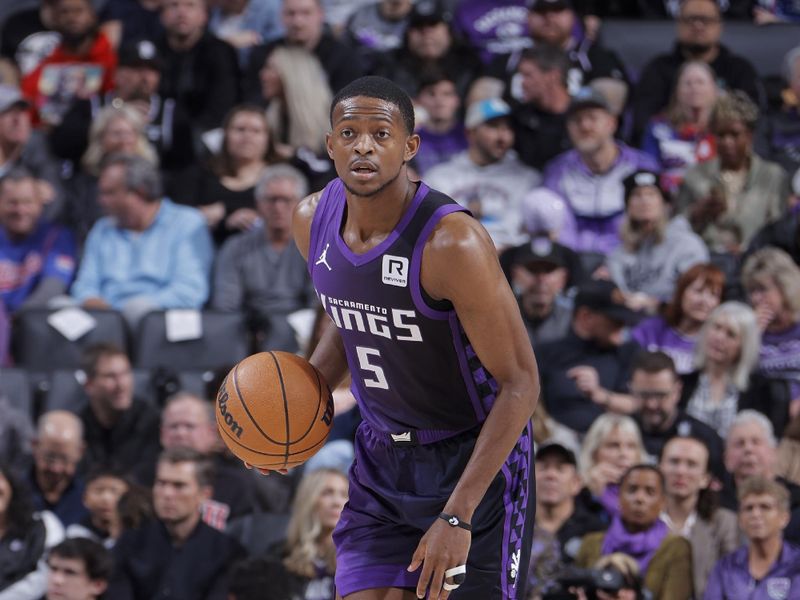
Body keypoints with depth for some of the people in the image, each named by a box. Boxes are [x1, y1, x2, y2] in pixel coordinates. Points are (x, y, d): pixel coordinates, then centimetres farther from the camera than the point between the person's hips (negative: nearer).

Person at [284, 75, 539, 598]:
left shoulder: (453, 242, -26)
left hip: (475, 457, -6)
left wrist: (457, 516, -28)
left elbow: (520, 383, -23)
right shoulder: (313, 221, -4)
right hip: (383, 457, 6)